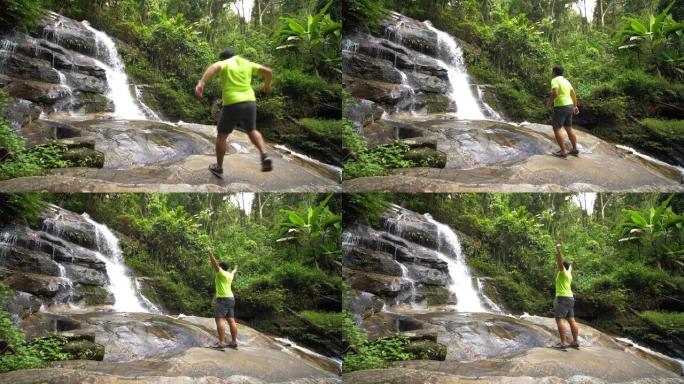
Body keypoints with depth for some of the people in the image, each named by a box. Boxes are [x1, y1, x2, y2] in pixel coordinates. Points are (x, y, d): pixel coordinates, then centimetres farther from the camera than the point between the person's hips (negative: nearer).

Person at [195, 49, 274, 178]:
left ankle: (219, 167, 24)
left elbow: (213, 67, -23)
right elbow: (268, 71, 14)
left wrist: (201, 83, -37)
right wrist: (267, 84, 35)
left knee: (222, 135, 15)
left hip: (232, 105, -4)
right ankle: (264, 156, 2)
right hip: (250, 103, 4)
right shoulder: (247, 63, 14)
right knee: (251, 131, 26)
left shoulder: (224, 64, 1)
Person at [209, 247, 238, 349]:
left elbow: (215, 264, -22)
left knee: (219, 319, -14)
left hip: (222, 299, -9)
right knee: (231, 320, 7)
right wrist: (235, 270, 61)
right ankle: (234, 342, 6)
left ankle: (221, 342, -23)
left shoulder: (221, 273, -7)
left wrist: (210, 254, -26)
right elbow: (233, 274, 40)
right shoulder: (229, 275, 16)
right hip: (230, 299, 9)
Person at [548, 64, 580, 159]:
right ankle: (575, 150, 19)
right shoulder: (566, 81, 14)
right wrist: (575, 106, 24)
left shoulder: (555, 80, -12)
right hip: (569, 106, 9)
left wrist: (550, 102, -9)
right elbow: (573, 94, 17)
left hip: (560, 107, -9)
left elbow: (554, 93, -26)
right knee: (569, 129, 17)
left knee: (556, 129, -4)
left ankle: (563, 151, -9)